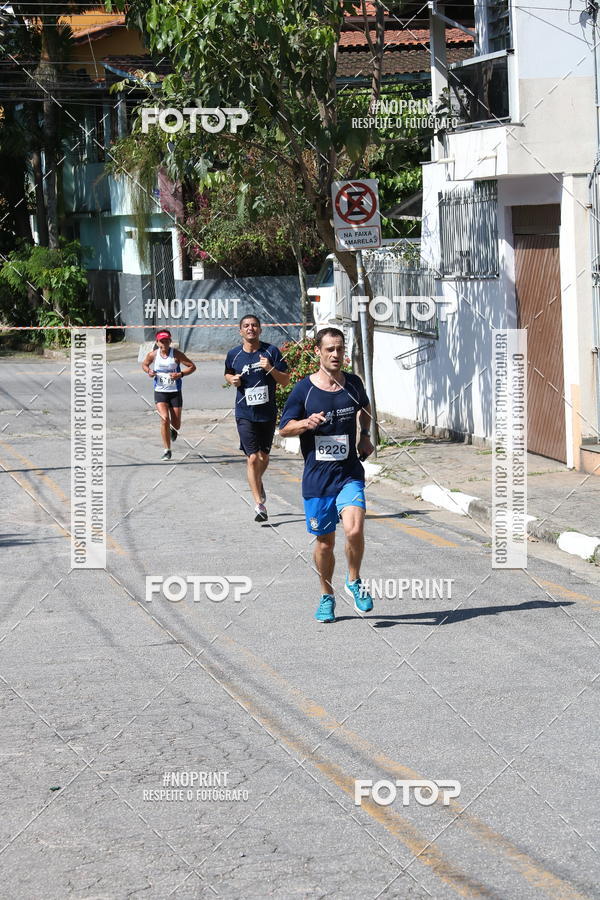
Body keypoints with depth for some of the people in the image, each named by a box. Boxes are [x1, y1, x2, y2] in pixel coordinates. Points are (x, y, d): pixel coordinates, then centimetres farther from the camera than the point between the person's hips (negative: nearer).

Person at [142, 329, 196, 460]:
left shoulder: (177, 354, -9)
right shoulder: (153, 355, -2)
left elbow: (192, 366, -4)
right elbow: (144, 364, 17)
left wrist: (180, 374, -20)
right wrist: (148, 371, -5)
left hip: (175, 392, 0)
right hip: (160, 392, 0)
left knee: (176, 425, 4)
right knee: (164, 418, -19)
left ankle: (173, 430, 46)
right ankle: (167, 450, -10)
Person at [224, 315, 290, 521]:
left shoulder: (271, 351, -4)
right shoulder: (233, 355, 0)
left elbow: (285, 380, -3)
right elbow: (228, 374, 20)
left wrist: (271, 368, -21)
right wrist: (233, 379, -3)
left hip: (268, 413, 1)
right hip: (245, 413, -1)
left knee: (264, 457, 14)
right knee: (253, 458, -11)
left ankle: (257, 482, 46)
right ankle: (259, 504, -8)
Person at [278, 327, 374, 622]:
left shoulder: (353, 384, 3)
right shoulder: (304, 389, -5)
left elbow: (365, 408, 27)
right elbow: (284, 428, 2)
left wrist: (365, 436, 13)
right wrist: (306, 423, -17)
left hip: (350, 474, 1)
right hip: (316, 478, -1)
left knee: (354, 531, -20)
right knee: (325, 541, 8)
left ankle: (354, 582, 7)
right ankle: (327, 597, 29)